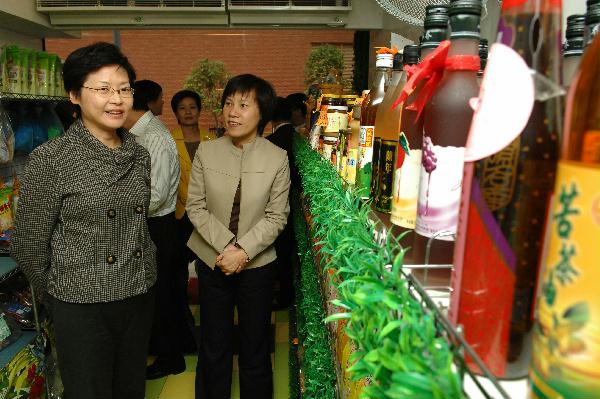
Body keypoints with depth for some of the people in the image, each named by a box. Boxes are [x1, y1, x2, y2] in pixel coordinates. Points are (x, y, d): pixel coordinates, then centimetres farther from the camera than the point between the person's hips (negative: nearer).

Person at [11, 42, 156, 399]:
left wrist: (144, 266, 13)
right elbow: (29, 243, -6)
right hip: (83, 303, -4)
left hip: (141, 295, 5)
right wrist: (53, 289, 5)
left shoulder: (140, 155, 1)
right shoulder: (50, 159, -14)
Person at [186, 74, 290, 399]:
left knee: (255, 345, 13)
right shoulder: (206, 152, -5)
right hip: (212, 259, 1)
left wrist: (244, 250, -17)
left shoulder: (277, 159, -9)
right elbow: (196, 207, -4)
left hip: (257, 263, -1)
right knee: (214, 344, 16)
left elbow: (276, 217, -7)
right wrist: (226, 245, -15)